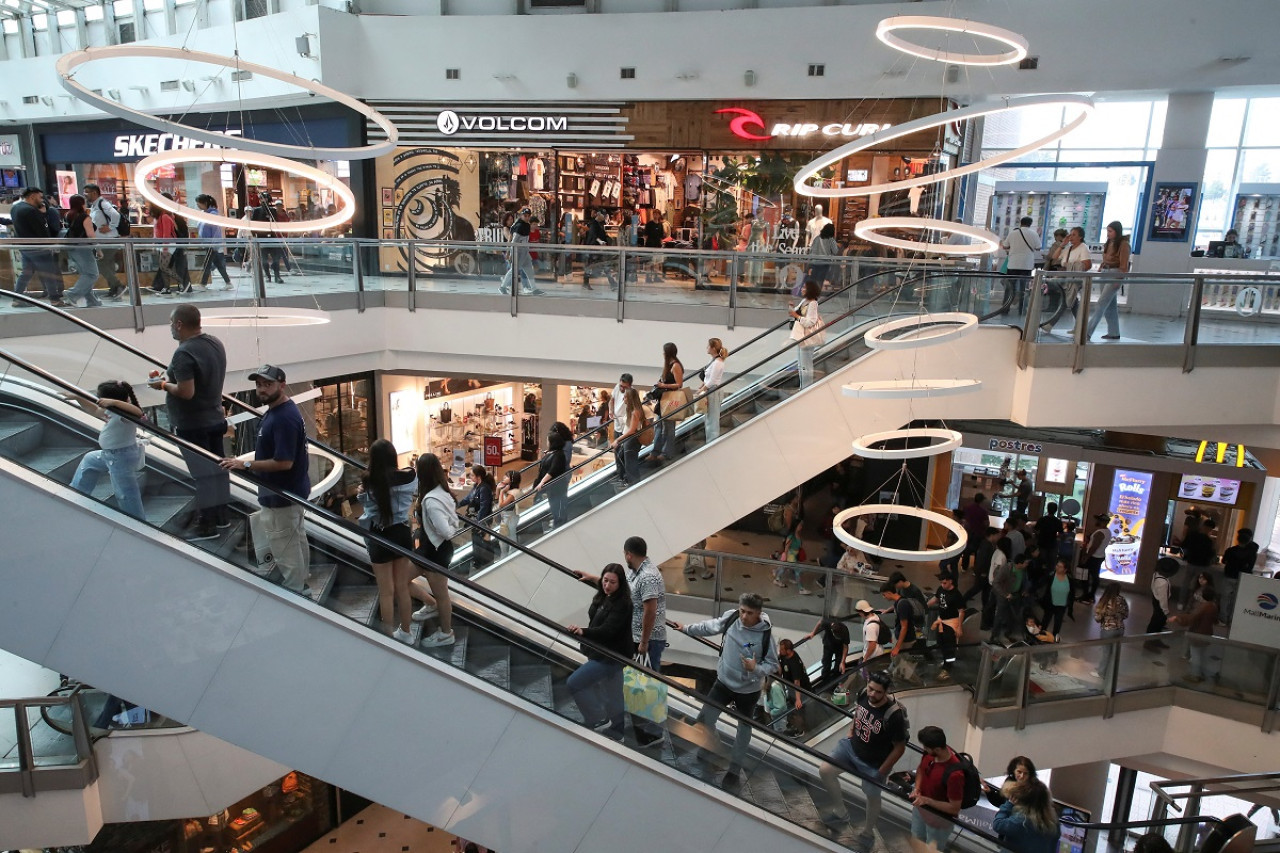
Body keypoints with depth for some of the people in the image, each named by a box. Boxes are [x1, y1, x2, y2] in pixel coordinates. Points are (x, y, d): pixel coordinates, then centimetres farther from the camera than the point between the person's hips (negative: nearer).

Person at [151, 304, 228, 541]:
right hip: (215, 418, 9)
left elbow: (186, 392, -28)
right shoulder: (215, 343, 4)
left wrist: (164, 385, -10)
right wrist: (170, 375, 13)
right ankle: (221, 515, 28)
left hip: (192, 425, -9)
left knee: (202, 473, -1)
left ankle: (206, 525, 8)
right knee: (217, 468, 16)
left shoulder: (184, 353, -23)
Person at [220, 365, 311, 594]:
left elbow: (284, 462, -29)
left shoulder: (284, 418, -28)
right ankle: (301, 584, 37)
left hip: (281, 496, -11)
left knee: (285, 548, 4)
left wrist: (246, 465, -25)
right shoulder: (277, 410, 6)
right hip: (291, 491, 11)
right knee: (297, 540, 22)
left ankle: (294, 592, 17)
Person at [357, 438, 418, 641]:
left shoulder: (368, 481, -18)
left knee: (386, 592, 9)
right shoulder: (408, 477, -9)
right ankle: (405, 632, 31)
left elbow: (362, 499, 1)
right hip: (402, 533, 3)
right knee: (402, 587, 18)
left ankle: (388, 636, 20)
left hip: (380, 538, -3)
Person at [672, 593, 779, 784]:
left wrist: (756, 669, -34)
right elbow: (709, 626, 3)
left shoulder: (766, 635, -26)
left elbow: (772, 664, -15)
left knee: (744, 727, 14)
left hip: (749, 689, -3)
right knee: (704, 719, 7)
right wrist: (687, 628, 13)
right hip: (724, 681, 3)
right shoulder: (730, 617, -17)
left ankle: (735, 768, 32)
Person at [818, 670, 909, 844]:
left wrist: (881, 772, -16)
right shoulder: (863, 695, -18)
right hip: (852, 747, 5)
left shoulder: (894, 715, -34)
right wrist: (851, 731, 4)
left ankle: (867, 833, 45)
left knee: (872, 796, 16)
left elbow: (899, 747, -22)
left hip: (874, 763, -5)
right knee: (825, 771, 1)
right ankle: (840, 813, 24)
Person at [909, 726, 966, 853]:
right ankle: (942, 842, 46)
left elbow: (954, 808, -25)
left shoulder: (954, 774, -36)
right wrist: (917, 788, -10)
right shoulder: (930, 753, -16)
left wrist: (926, 800, -25)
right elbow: (920, 769, 5)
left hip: (939, 819, -6)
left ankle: (943, 842, 38)